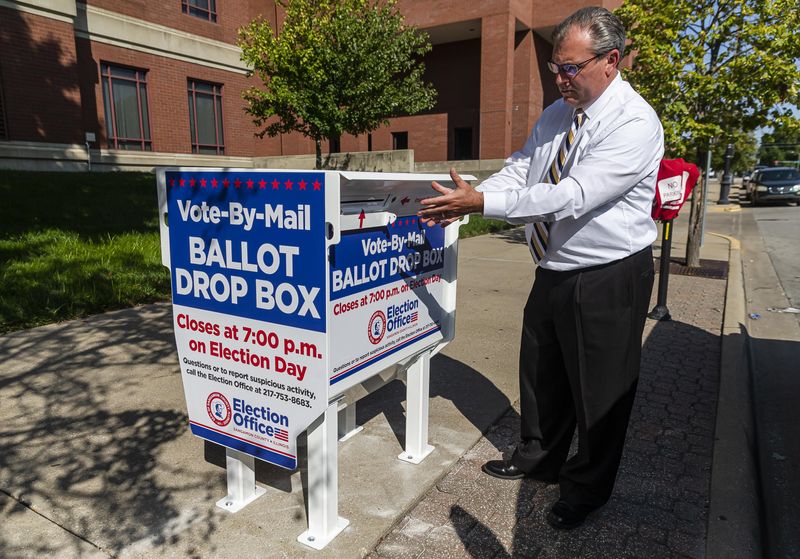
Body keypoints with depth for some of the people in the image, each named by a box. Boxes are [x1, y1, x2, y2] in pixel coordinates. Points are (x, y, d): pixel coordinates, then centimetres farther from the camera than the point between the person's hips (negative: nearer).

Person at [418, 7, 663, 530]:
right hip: (554, 272, 8)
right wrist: (461, 200, -14)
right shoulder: (556, 113, 6)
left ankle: (587, 487, 34)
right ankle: (539, 457, 45)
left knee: (598, 388, 9)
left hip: (609, 281, -7)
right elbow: (518, 171, 3)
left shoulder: (635, 123, -20)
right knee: (541, 373, 21)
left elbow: (573, 195, -31)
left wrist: (482, 202, -33)